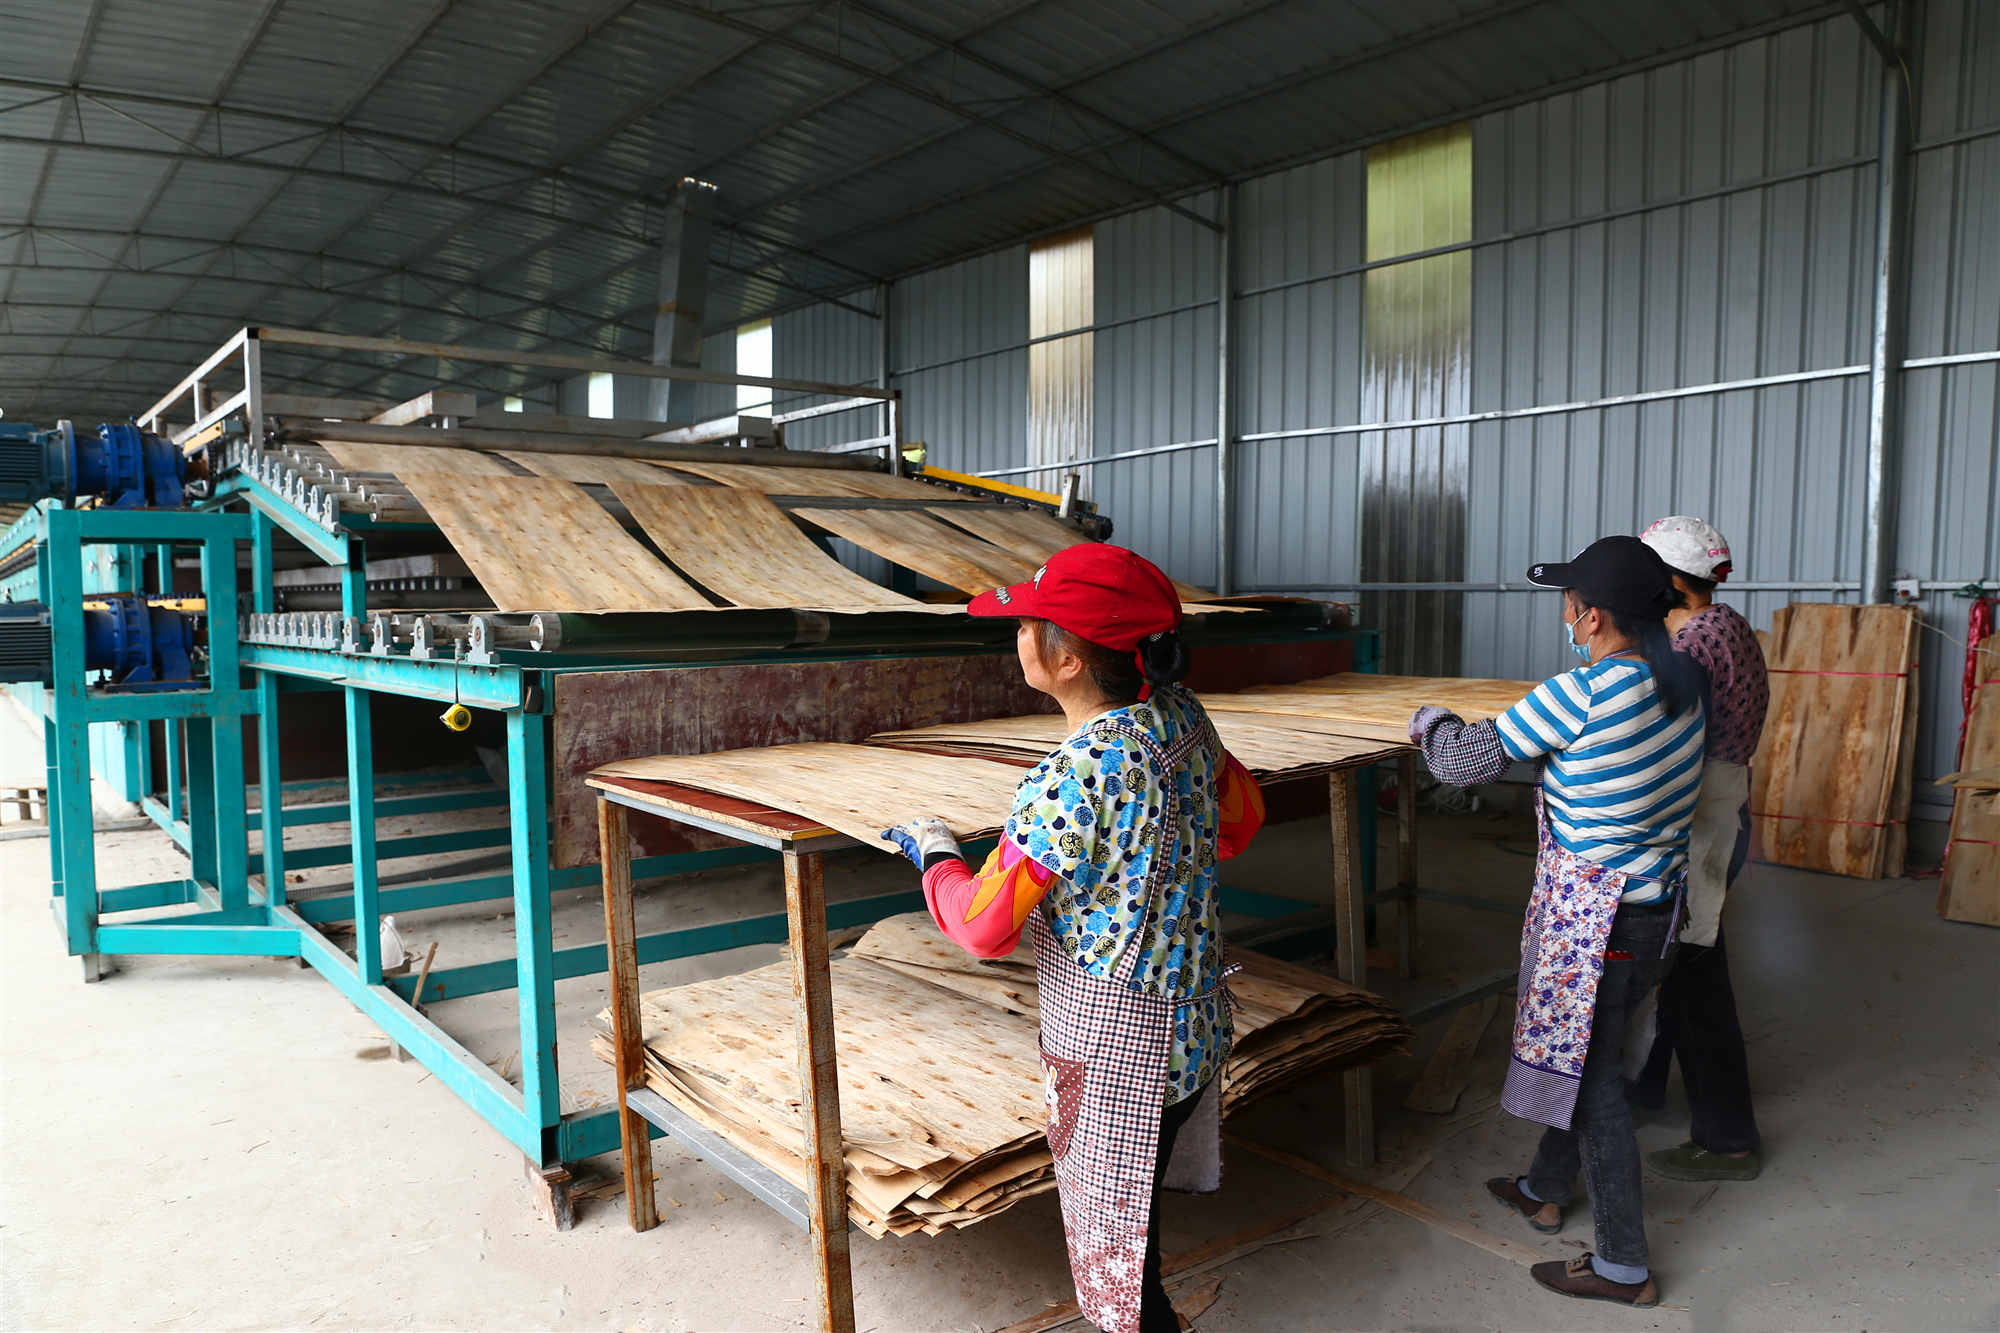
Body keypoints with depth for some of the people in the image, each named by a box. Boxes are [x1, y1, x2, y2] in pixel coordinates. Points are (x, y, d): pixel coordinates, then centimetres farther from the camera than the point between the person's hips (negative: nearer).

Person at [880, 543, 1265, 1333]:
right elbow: (1239, 818, 11)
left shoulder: (1072, 778, -29)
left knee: (1117, 1263, 11)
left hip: (1113, 1047, -8)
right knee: (1133, 1234, 26)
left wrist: (933, 852, -2)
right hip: (1194, 1021, 8)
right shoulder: (1182, 717, -6)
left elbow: (984, 927, -20)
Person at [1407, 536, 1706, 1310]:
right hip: (1655, 903, 9)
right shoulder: (1682, 686, 0)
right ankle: (1545, 1191, 43)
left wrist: (1432, 723, 3)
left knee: (1593, 1078, 6)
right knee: (1586, 1052, 23)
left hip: (1594, 918, -8)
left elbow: (1465, 762, -17)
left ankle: (1624, 1266, 20)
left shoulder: (1581, 696, -24)